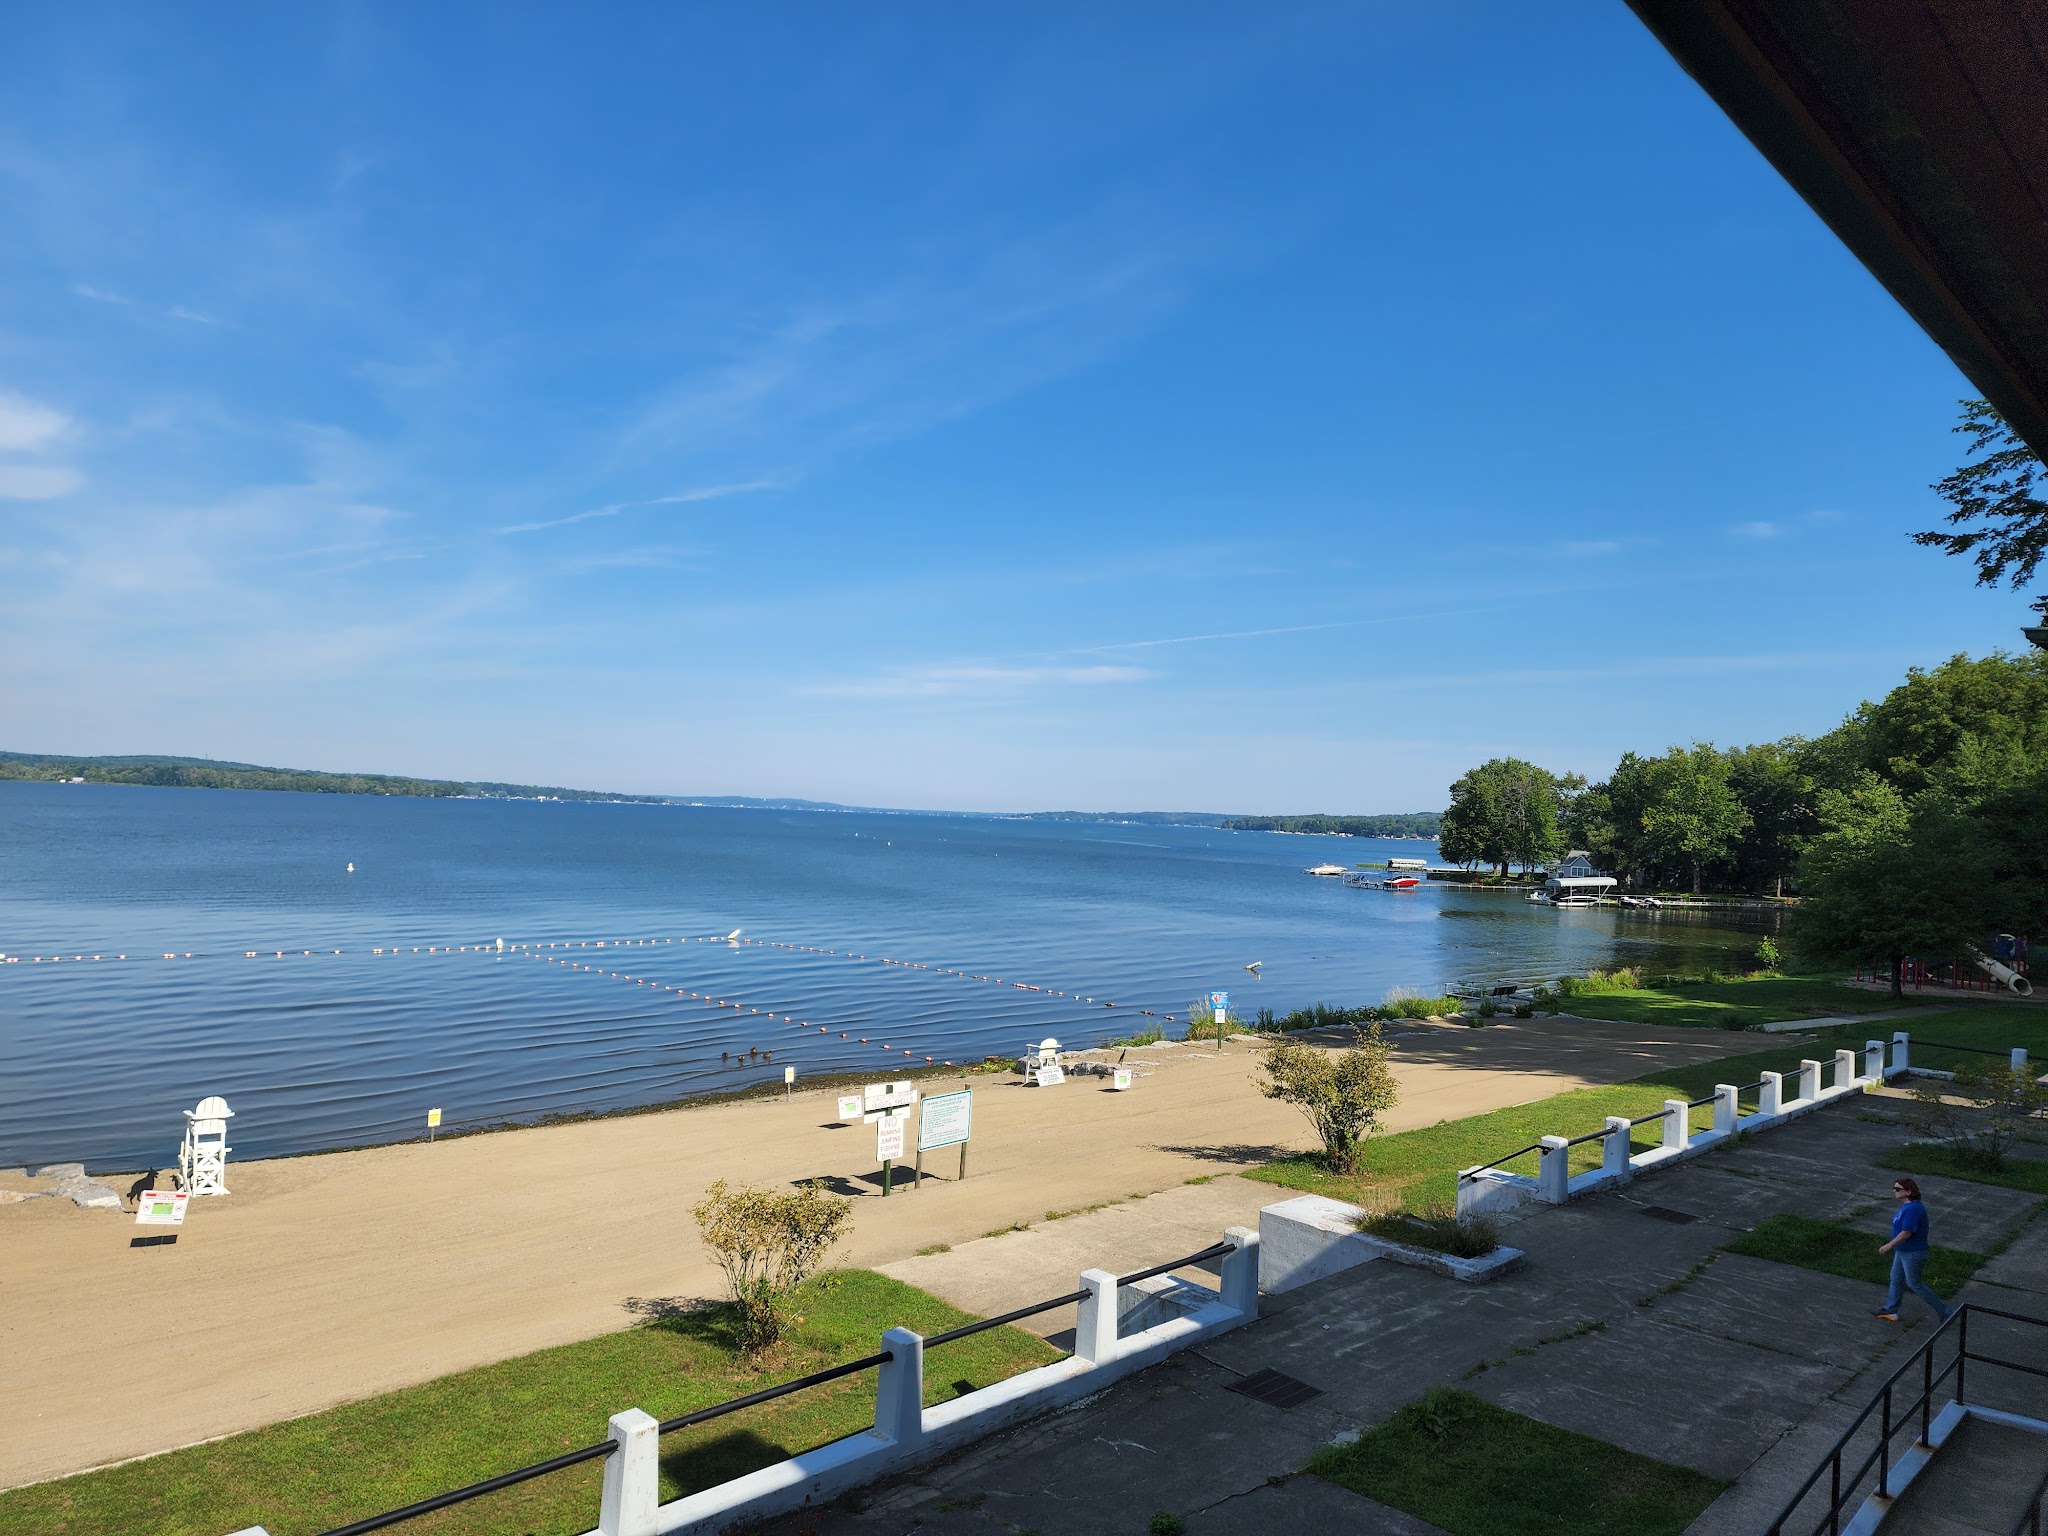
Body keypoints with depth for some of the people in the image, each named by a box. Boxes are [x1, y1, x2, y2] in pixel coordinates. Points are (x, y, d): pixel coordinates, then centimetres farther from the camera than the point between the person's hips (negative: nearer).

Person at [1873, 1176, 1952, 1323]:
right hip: (1903, 1251, 10)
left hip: (1912, 1254, -10)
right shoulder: (1907, 1206, 4)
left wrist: (1889, 1246, -21)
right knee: (1896, 1279, 17)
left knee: (1914, 1283, 4)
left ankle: (1943, 1310, 18)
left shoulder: (1912, 1209, -28)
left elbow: (1906, 1233, -29)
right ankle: (1891, 1310, 29)